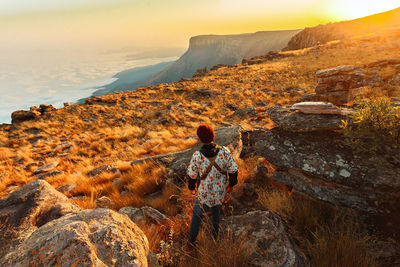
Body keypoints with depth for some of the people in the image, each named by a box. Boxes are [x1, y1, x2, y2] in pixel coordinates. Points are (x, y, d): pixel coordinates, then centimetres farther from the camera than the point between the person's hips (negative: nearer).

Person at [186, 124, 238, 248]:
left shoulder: (197, 156, -27)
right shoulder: (224, 151, -23)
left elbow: (192, 175, -11)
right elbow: (233, 170, -11)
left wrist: (191, 186, 10)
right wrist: (231, 184, 9)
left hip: (205, 193, -2)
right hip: (220, 192, 2)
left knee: (197, 215, 24)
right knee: (216, 208, 34)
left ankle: (191, 242, 41)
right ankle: (215, 235, 52)